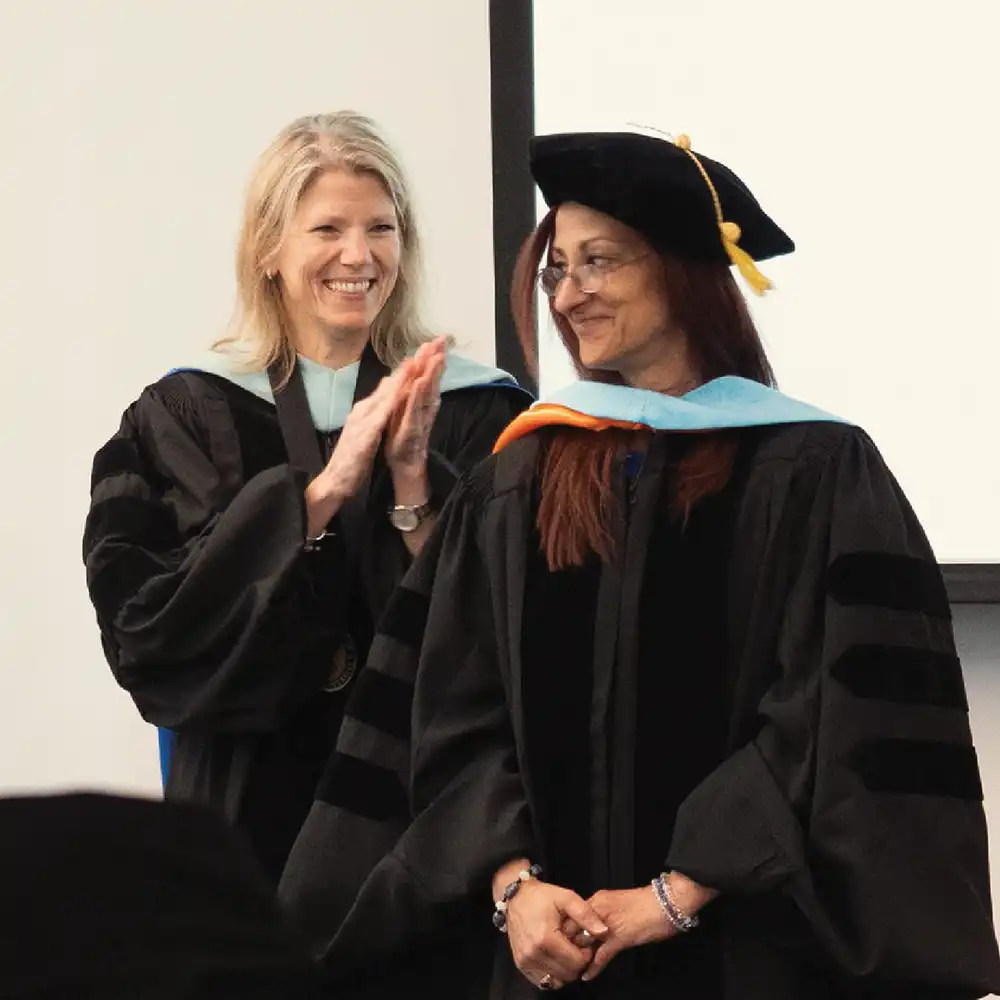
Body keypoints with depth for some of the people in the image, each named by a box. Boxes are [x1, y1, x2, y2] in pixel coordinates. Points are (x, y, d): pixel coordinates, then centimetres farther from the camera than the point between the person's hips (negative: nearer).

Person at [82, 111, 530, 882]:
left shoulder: (477, 408, 1)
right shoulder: (187, 414, 1)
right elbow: (145, 623, -11)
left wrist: (413, 479, -20)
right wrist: (321, 489, -19)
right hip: (256, 802, 0)